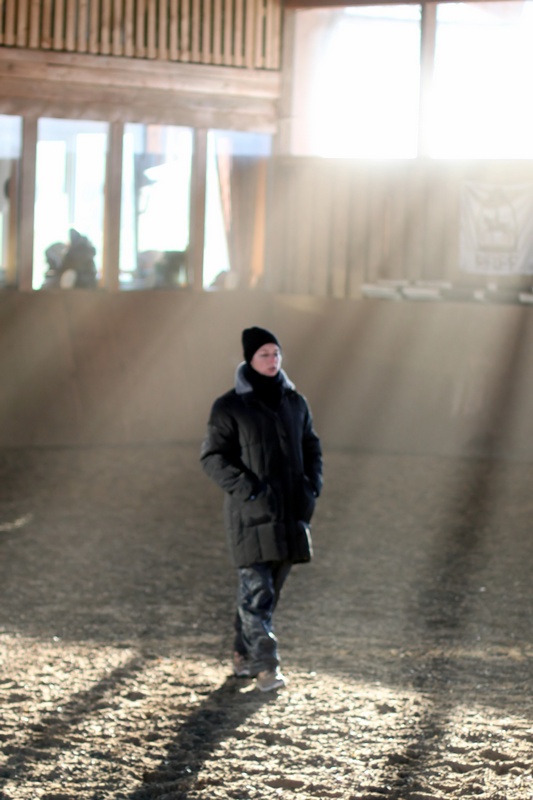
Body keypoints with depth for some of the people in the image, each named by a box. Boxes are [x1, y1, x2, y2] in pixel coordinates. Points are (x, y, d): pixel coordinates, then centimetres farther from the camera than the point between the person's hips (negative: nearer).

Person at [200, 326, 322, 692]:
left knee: (271, 586, 9)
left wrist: (312, 487, 1)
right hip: (251, 511, -5)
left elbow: (311, 448, 17)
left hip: (290, 510, 5)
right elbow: (213, 456, -6)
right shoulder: (229, 407, -6)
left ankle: (244, 654, 23)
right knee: (257, 588, -12)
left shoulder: (294, 402, 9)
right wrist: (247, 488, -17)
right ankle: (266, 665, -11)